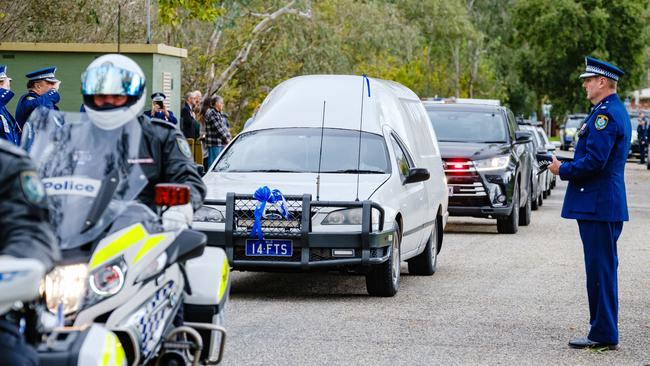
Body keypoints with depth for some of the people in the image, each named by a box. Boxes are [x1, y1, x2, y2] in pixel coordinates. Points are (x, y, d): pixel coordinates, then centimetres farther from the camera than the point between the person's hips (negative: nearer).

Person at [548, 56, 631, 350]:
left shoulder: (606, 113, -17)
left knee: (600, 269, -6)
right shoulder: (615, 111, 17)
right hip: (606, 204, 11)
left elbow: (594, 161, -24)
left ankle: (603, 335, -2)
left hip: (597, 205, -11)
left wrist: (563, 170, -10)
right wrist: (567, 167, 15)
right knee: (602, 269, 14)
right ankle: (603, 332, 19)